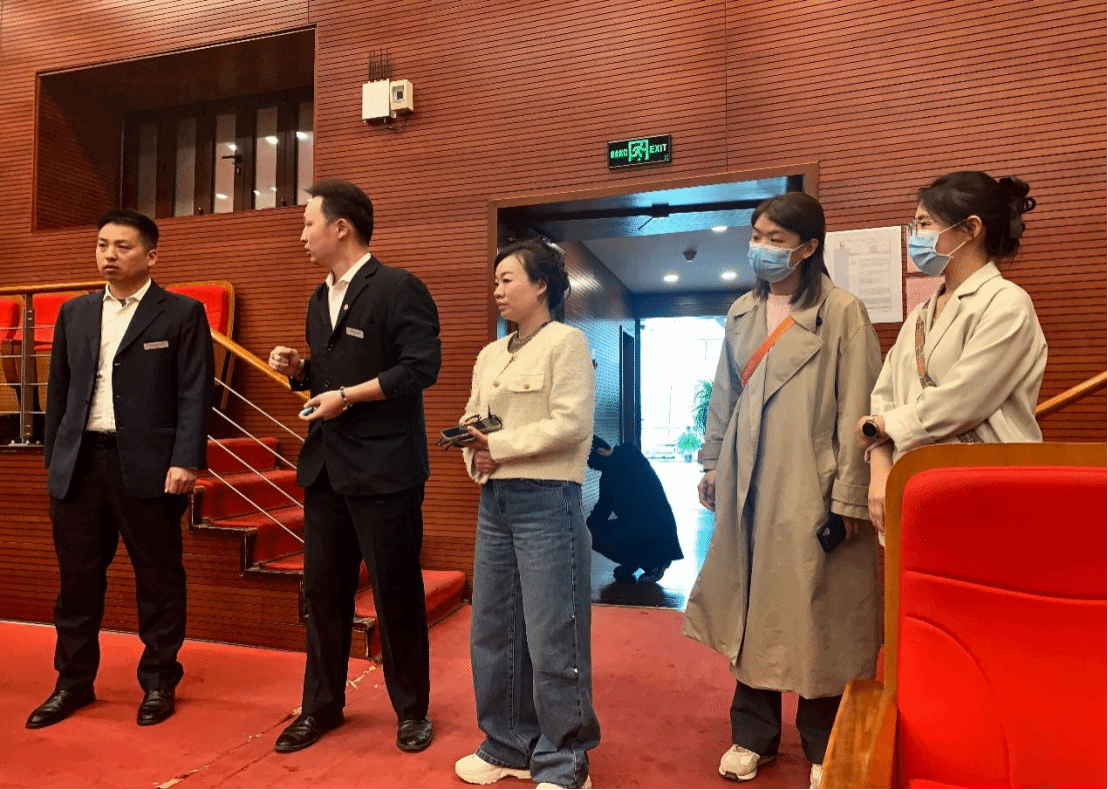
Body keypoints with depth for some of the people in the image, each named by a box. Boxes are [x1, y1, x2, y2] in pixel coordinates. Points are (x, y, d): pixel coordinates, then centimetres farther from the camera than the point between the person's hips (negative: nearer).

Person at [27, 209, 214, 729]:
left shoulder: (182, 314, -1)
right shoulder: (74, 313, 14)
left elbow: (195, 394, -7)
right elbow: (58, 390, 16)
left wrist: (186, 461, -15)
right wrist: (54, 458, 11)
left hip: (147, 465, -4)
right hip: (79, 463, 5)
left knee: (158, 579, 5)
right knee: (77, 578, 12)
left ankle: (159, 682, 20)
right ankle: (73, 681, 29)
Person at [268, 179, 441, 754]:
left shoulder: (400, 289, -9)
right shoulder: (319, 300, 16)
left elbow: (421, 367, -18)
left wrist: (347, 396, -18)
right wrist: (298, 369, 3)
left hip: (384, 468, -7)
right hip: (324, 466, 8)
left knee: (396, 593, 5)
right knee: (322, 590, 14)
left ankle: (411, 710, 24)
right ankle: (321, 706, 30)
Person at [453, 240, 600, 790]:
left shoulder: (566, 342, -5)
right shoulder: (490, 355, 16)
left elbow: (571, 423, -15)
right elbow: (471, 422, 13)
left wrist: (500, 445, -12)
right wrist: (476, 459, -8)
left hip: (546, 500, -7)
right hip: (494, 501, 8)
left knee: (551, 637, 0)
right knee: (492, 631, 14)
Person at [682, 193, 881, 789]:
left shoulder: (841, 312, -5)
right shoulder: (741, 313, 11)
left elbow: (857, 409, -9)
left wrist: (849, 494, -11)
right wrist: (712, 464, 13)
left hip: (809, 483, -5)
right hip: (748, 482, 5)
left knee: (814, 610, 4)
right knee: (751, 606, 11)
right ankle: (753, 734, 28)